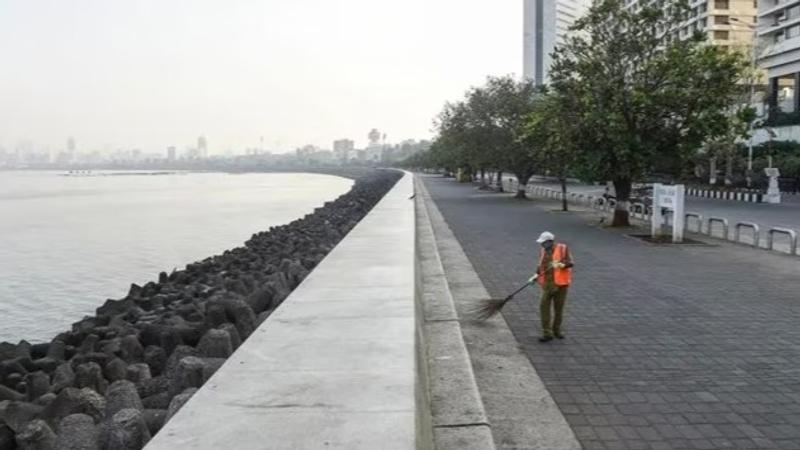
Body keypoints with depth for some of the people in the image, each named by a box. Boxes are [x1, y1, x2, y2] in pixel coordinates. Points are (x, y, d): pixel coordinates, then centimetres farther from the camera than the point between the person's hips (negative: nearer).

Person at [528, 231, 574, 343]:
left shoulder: (562, 249, -6)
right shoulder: (543, 252, 9)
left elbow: (571, 262, -11)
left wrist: (562, 265, -30)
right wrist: (535, 276, 4)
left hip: (560, 283, -3)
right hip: (547, 284, 3)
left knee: (559, 308, 7)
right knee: (544, 307, -7)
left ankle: (556, 330, 26)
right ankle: (547, 333, -3)